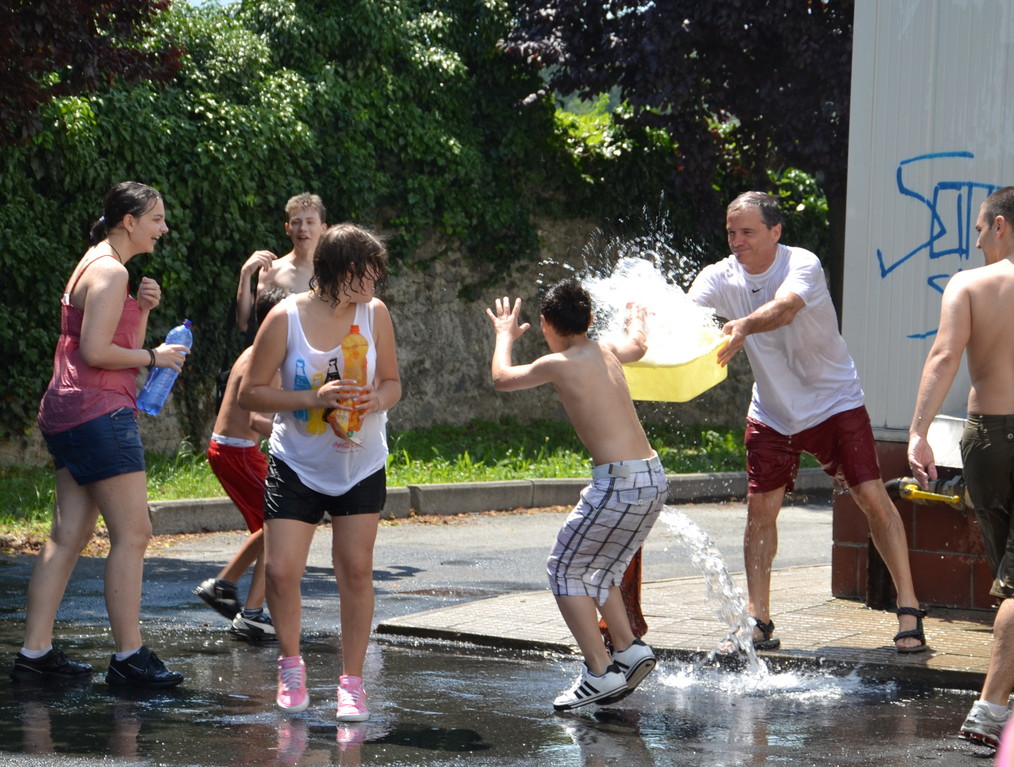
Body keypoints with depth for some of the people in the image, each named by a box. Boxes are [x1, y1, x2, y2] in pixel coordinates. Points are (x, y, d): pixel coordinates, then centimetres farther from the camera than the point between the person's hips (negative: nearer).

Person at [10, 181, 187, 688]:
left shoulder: (99, 267, 21)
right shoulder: (110, 270, -11)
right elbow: (95, 351, -19)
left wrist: (141, 310, 8)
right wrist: (154, 357, -9)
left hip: (70, 415, 10)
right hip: (98, 412, -10)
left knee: (68, 536, 7)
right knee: (132, 534, -7)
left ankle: (35, 653, 6)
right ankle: (129, 657, -6)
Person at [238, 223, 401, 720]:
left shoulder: (375, 314, -6)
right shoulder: (286, 318, -14)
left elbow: (392, 383, 5)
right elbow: (250, 393, -10)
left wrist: (375, 402, -19)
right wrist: (314, 399, -23)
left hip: (361, 465, 2)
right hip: (297, 465, -2)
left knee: (355, 571, -1)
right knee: (280, 570, -9)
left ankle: (351, 681, 12)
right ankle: (291, 665, 17)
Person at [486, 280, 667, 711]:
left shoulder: (558, 364, -4)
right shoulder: (607, 352, 15)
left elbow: (502, 378, 14)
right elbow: (638, 346, 41)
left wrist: (505, 336, 33)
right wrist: (635, 320, 63)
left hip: (619, 481, -8)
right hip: (655, 479, 8)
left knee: (564, 570, 4)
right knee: (599, 572, 21)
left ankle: (600, 672, -5)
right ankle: (627, 648, 5)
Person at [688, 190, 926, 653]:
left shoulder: (802, 265, -21)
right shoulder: (720, 278, -7)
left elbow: (785, 307, -43)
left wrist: (744, 327, -64)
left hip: (834, 402, -4)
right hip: (772, 411, 4)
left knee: (873, 498, -9)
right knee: (760, 508, -2)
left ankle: (909, 610, -1)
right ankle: (759, 622, 5)